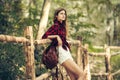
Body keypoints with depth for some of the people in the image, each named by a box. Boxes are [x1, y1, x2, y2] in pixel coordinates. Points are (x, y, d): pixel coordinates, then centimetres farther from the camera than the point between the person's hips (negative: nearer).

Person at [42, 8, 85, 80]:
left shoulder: (62, 26, 17)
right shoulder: (55, 26, -7)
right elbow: (44, 36, -15)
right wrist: (57, 36, -19)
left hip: (67, 53, 9)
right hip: (62, 53, -9)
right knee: (81, 74, -13)